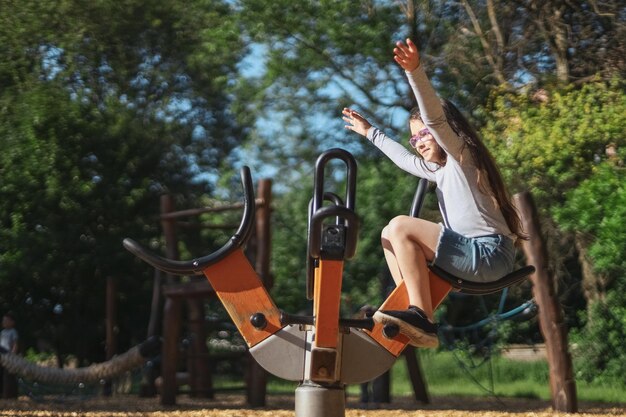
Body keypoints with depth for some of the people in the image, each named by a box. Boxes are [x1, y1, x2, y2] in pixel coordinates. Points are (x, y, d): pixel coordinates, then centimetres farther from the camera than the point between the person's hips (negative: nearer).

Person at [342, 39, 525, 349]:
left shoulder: (462, 156, -2)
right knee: (390, 236, 15)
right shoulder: (440, 171, 23)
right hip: (474, 255, 10)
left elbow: (435, 117, -21)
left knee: (401, 226, -17)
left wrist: (415, 72, -34)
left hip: (489, 254, -10)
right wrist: (370, 132, 52)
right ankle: (414, 314, 4)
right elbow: (405, 159, 42)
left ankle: (422, 320, -24)